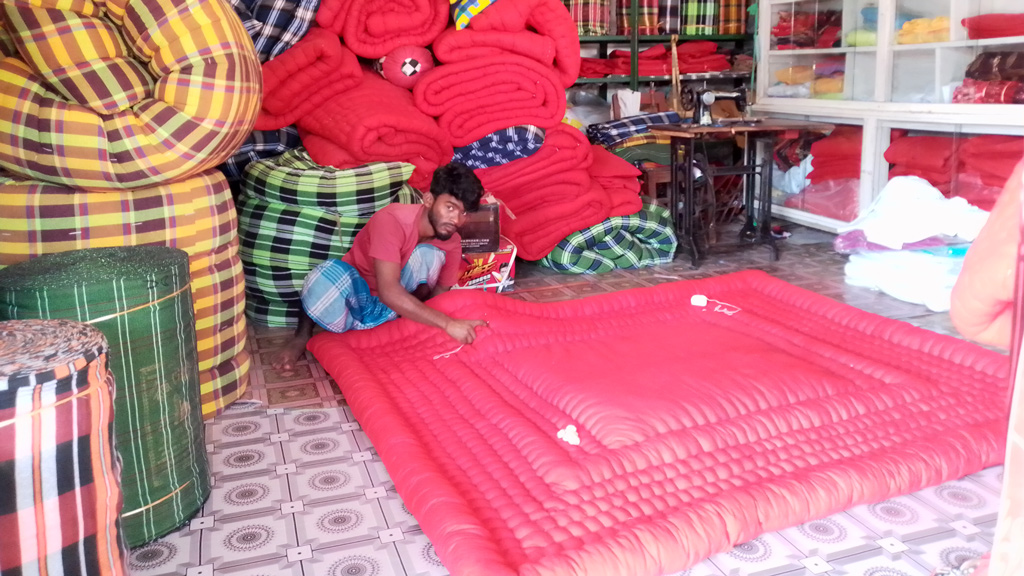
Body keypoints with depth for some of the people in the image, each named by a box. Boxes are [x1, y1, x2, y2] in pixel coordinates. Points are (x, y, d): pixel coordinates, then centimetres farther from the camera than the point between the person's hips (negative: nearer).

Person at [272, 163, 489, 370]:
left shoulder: (452, 244, -13)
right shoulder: (392, 220, -30)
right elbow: (389, 292, -40)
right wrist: (447, 323, -46)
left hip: (393, 310, 3)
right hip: (355, 301, -3)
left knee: (430, 254, -24)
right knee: (330, 274, -39)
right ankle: (303, 335, -11)